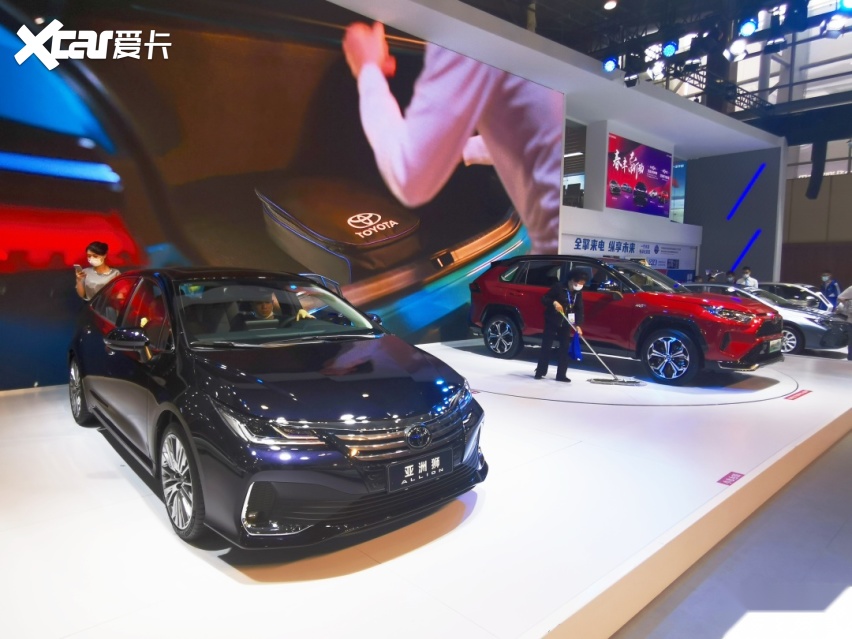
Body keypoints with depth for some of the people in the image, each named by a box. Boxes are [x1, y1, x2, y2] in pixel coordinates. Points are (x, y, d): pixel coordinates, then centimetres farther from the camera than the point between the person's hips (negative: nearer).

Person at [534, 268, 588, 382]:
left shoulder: (578, 293, 2)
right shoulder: (558, 287, -15)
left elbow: (579, 309, -1)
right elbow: (544, 299, -12)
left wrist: (578, 325, -13)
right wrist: (554, 302, -30)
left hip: (565, 323, 5)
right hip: (552, 321, -5)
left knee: (565, 348, 3)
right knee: (546, 346, -1)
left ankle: (561, 375, 10)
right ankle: (540, 372, 9)